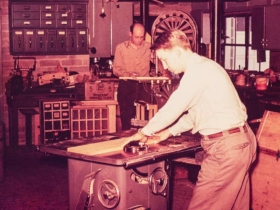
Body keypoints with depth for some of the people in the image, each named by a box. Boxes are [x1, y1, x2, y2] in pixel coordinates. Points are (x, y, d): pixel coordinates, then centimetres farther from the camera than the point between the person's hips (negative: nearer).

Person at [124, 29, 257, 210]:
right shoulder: (202, 67, 15)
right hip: (238, 141, 10)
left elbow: (172, 108, -16)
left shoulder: (197, 70, -16)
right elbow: (195, 112, 21)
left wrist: (143, 132, -2)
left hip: (226, 146, -10)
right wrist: (168, 132, 17)